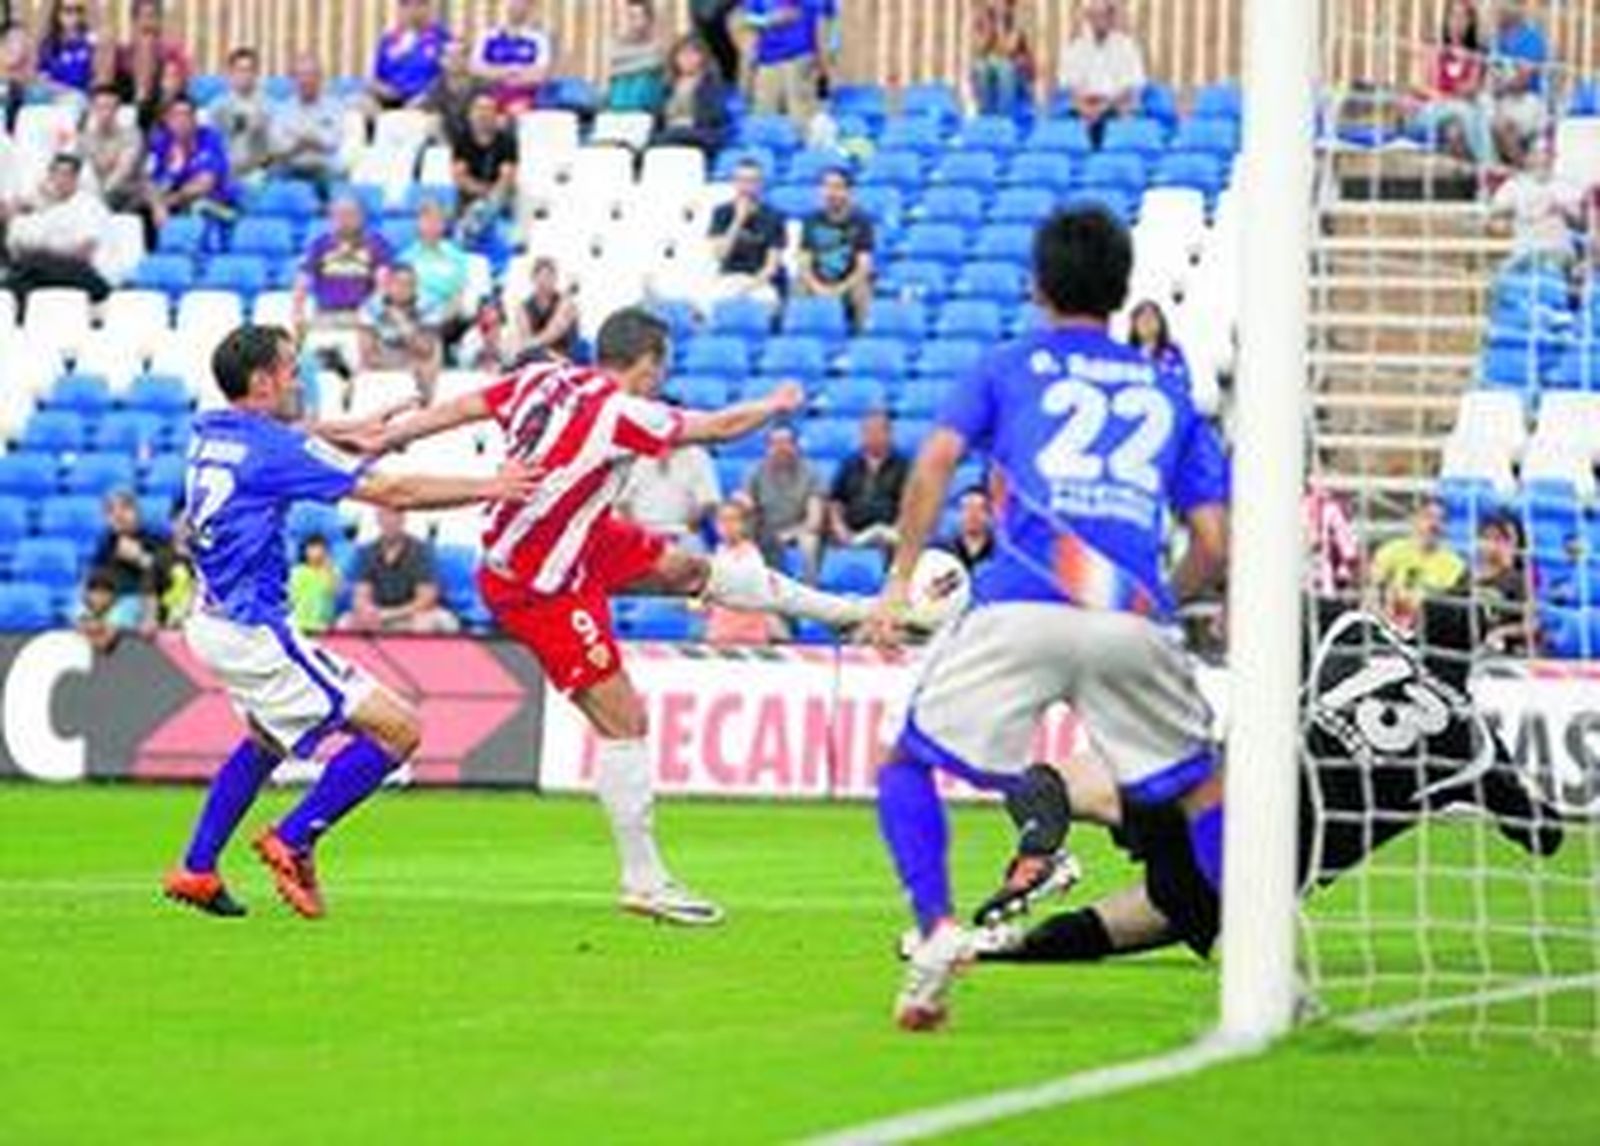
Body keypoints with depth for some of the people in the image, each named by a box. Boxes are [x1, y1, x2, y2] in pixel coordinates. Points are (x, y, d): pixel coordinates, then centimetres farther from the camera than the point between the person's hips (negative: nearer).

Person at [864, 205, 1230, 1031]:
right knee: (1200, 788, 18)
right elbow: (1215, 543, 16)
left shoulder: (1007, 369, 18)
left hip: (1019, 612, -2)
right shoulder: (1167, 395, 24)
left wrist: (900, 579, 2)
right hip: (1132, 618, 2)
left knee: (908, 763, 14)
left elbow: (935, 462, 1)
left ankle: (936, 931, -7)